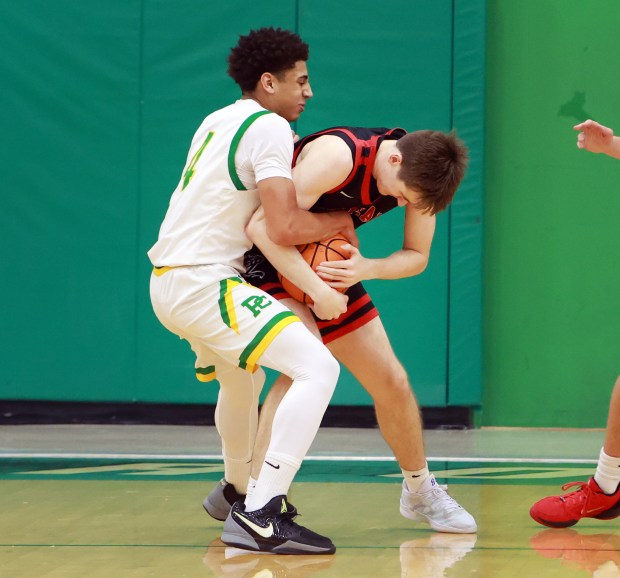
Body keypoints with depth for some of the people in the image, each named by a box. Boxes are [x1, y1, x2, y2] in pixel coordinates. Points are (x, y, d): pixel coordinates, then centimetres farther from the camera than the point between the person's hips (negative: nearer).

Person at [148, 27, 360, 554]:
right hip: (205, 282, -10)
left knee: (243, 376, 34)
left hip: (169, 282, 10)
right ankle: (259, 518, -25)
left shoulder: (218, 121, 17)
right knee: (317, 369, -17)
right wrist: (341, 221, -1)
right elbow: (284, 227, -19)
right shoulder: (270, 128, -10)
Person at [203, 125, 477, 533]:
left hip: (333, 267, 7)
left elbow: (417, 256, -2)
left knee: (392, 382, 8)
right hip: (273, 260, -7)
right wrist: (316, 289, -39)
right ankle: (247, 493, -28)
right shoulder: (338, 155, -32)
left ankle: (420, 492, 31)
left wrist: (366, 269, -22)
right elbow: (262, 226, -34)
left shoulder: (418, 173, -12)